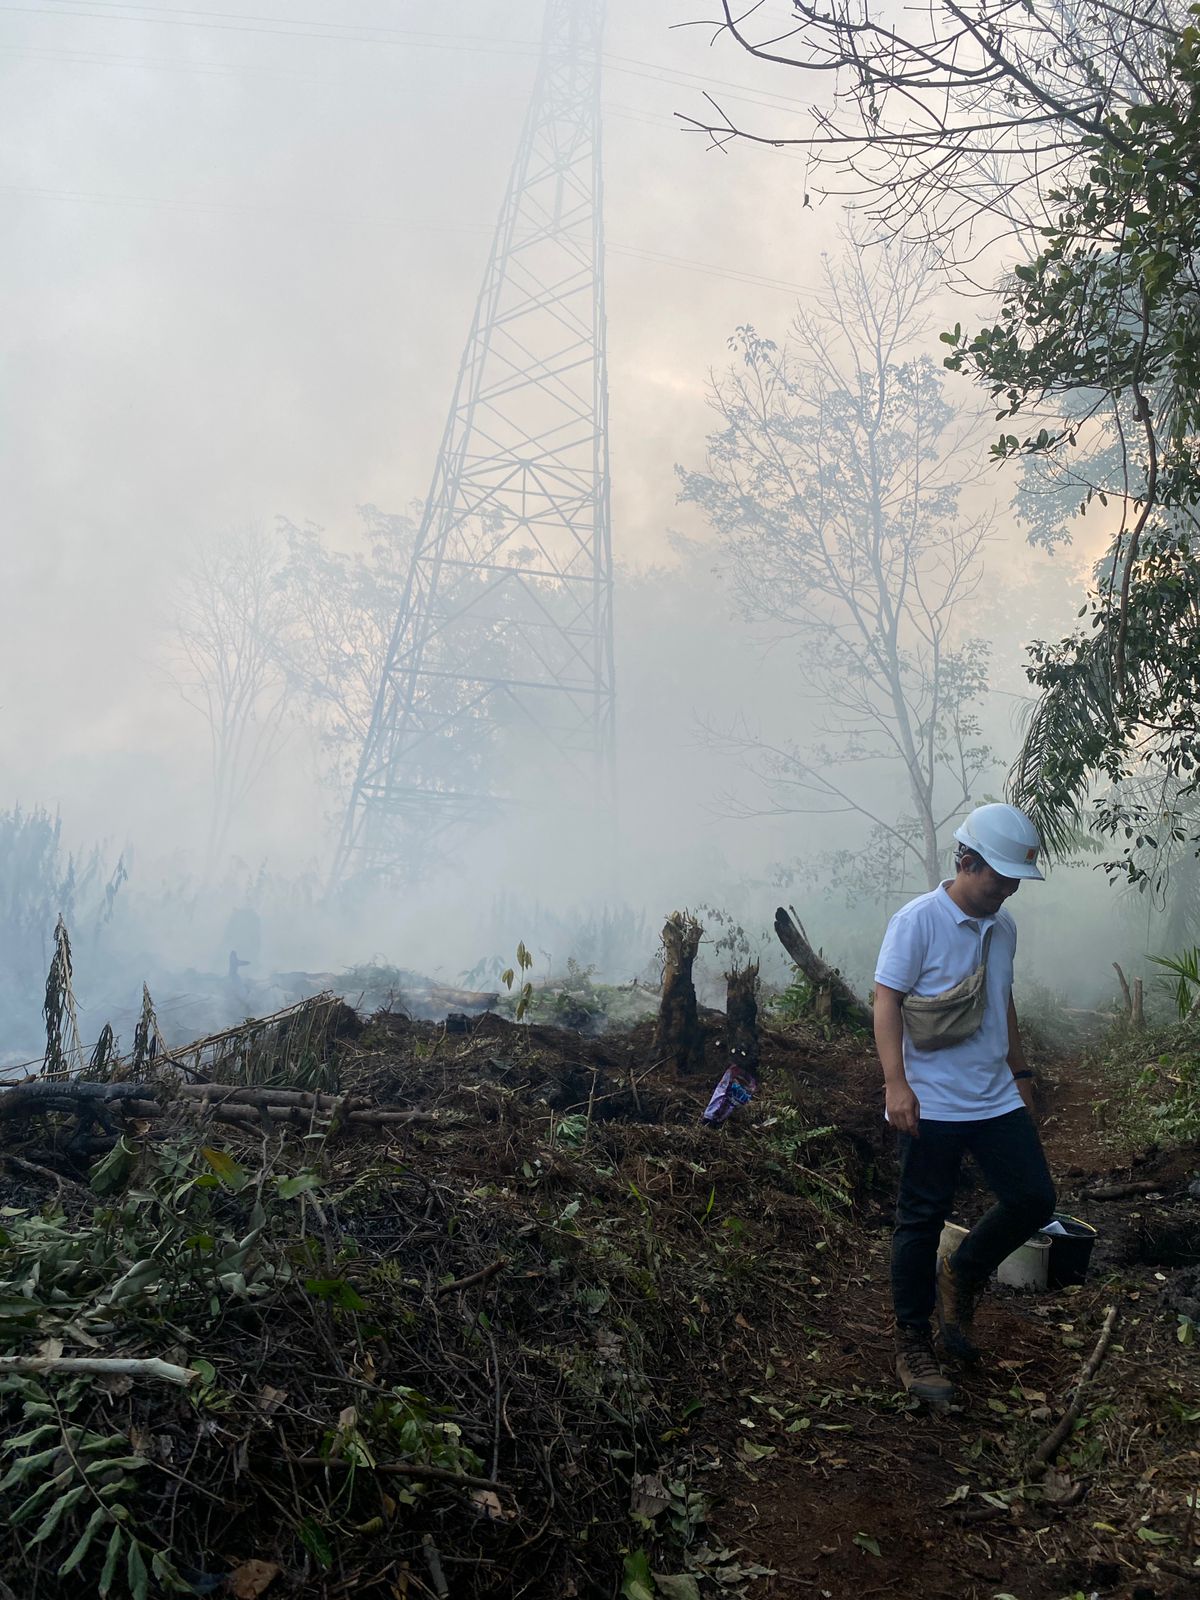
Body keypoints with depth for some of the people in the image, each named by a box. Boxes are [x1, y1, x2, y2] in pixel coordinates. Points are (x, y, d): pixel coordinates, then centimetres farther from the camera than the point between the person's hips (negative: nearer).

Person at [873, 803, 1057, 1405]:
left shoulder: (1002, 927, 10)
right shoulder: (918, 920, -12)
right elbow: (887, 1001, -15)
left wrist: (1020, 1074, 24)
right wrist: (896, 1083, -23)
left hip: (995, 1100, 7)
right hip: (930, 1106, -6)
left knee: (1034, 1199, 2)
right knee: (922, 1222, 2)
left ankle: (962, 1275, 28)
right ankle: (913, 1347, 18)